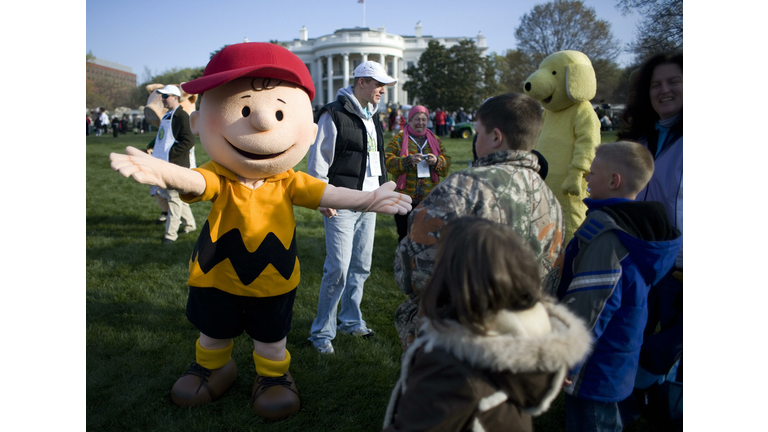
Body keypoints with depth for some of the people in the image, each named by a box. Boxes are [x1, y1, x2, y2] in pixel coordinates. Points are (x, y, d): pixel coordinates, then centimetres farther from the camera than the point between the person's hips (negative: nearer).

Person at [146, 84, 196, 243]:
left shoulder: (182, 116, -12)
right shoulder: (166, 116, 17)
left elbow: (188, 141, -19)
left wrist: (170, 154, -20)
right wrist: (151, 147, 13)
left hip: (175, 165, -10)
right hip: (162, 164, 10)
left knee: (174, 197, -2)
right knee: (156, 192, 15)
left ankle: (171, 234, 8)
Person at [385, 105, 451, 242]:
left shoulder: (435, 140, 16)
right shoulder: (398, 139, 4)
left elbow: (447, 163, 11)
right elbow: (389, 163, -6)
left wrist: (437, 161, -11)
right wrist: (408, 160, -21)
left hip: (429, 198, 3)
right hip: (405, 198, -3)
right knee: (405, 235, 2)